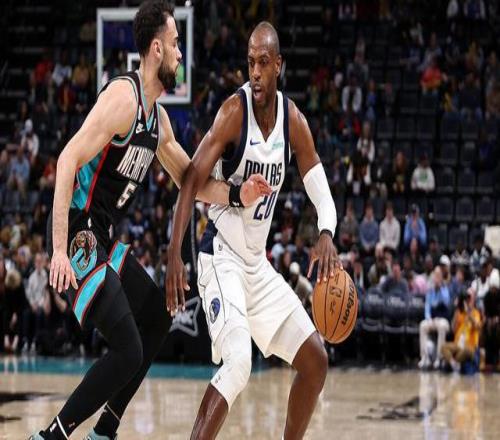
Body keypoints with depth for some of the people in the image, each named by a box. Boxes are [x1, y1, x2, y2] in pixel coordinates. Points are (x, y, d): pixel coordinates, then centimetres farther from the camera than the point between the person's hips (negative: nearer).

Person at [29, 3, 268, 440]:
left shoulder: (158, 116, 13)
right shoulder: (123, 96, -17)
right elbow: (69, 161, -24)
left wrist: (237, 195, 4)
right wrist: (60, 250, -30)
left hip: (102, 238, 10)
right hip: (77, 235, -10)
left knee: (157, 318, 21)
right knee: (128, 352, -16)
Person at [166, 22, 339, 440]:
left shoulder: (293, 120, 2)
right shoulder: (234, 111, -14)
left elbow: (321, 192, 0)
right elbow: (193, 181, -18)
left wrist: (326, 235, -23)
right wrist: (175, 256, -28)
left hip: (258, 262, 7)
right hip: (222, 257, -7)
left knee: (316, 361, 8)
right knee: (238, 363, -27)